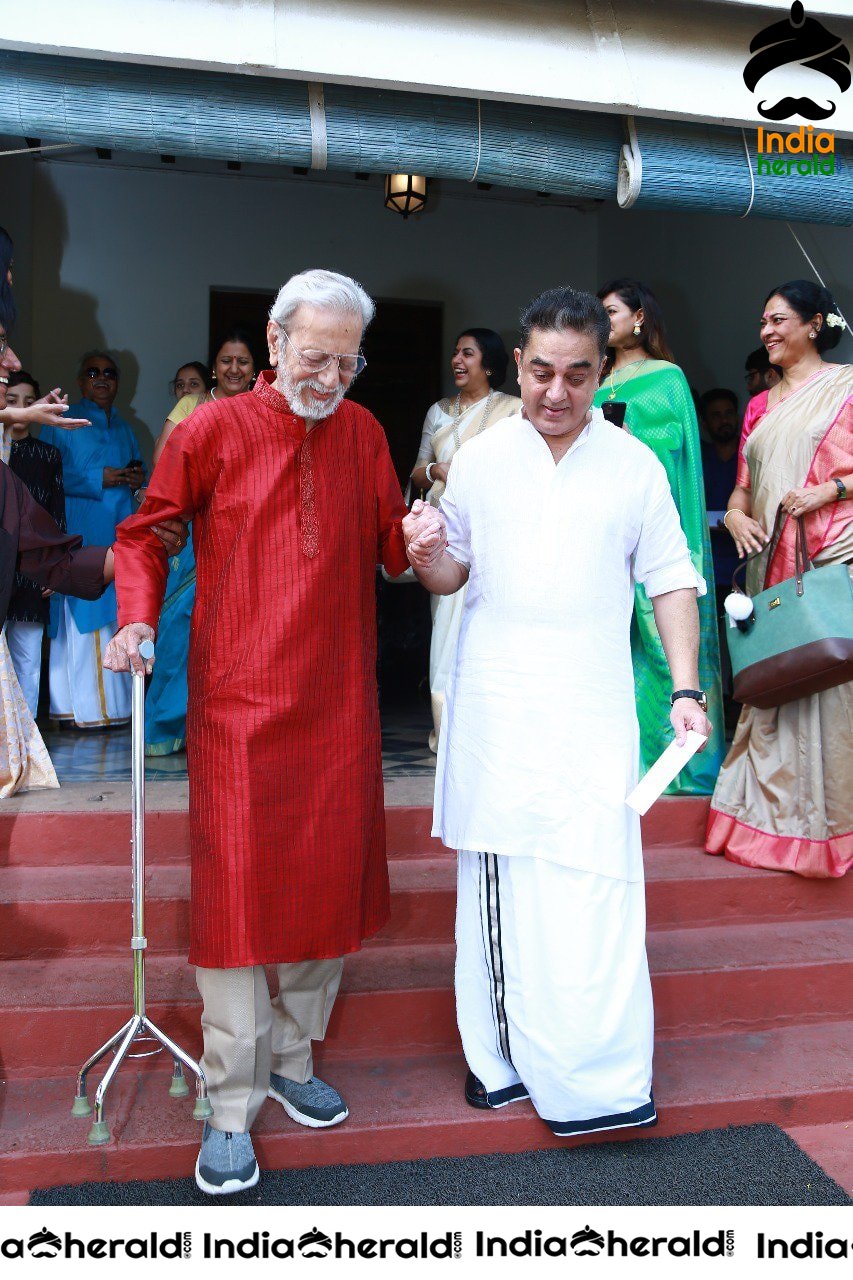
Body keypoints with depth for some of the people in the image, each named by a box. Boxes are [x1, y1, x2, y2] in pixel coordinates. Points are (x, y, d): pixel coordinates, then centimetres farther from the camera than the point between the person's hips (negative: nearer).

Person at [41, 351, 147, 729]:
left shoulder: (124, 428, 22)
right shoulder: (62, 422, 4)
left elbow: (138, 466, 25)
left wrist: (138, 477, 1)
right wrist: (97, 480, -14)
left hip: (120, 531, 6)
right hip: (80, 533, -6)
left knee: (116, 615, 1)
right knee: (83, 614, -9)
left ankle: (113, 702, 5)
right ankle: (83, 707, -6)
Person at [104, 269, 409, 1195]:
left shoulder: (363, 434, 7)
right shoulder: (213, 430, -2)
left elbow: (389, 543, 13)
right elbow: (144, 532, 6)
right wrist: (137, 616, -10)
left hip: (340, 705, 4)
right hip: (238, 703, -4)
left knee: (330, 884, 12)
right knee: (235, 893, -1)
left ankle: (290, 1061, 34)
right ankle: (231, 1110, 14)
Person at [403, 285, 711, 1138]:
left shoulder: (635, 464, 6)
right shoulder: (478, 459, 7)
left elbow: (671, 582, 7)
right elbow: (451, 575, 10)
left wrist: (685, 689, -1)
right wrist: (423, 555, -12)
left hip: (591, 708, -1)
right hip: (493, 707, 2)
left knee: (592, 886, -6)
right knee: (496, 878, 8)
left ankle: (600, 1081, 7)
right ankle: (502, 1056, 23)